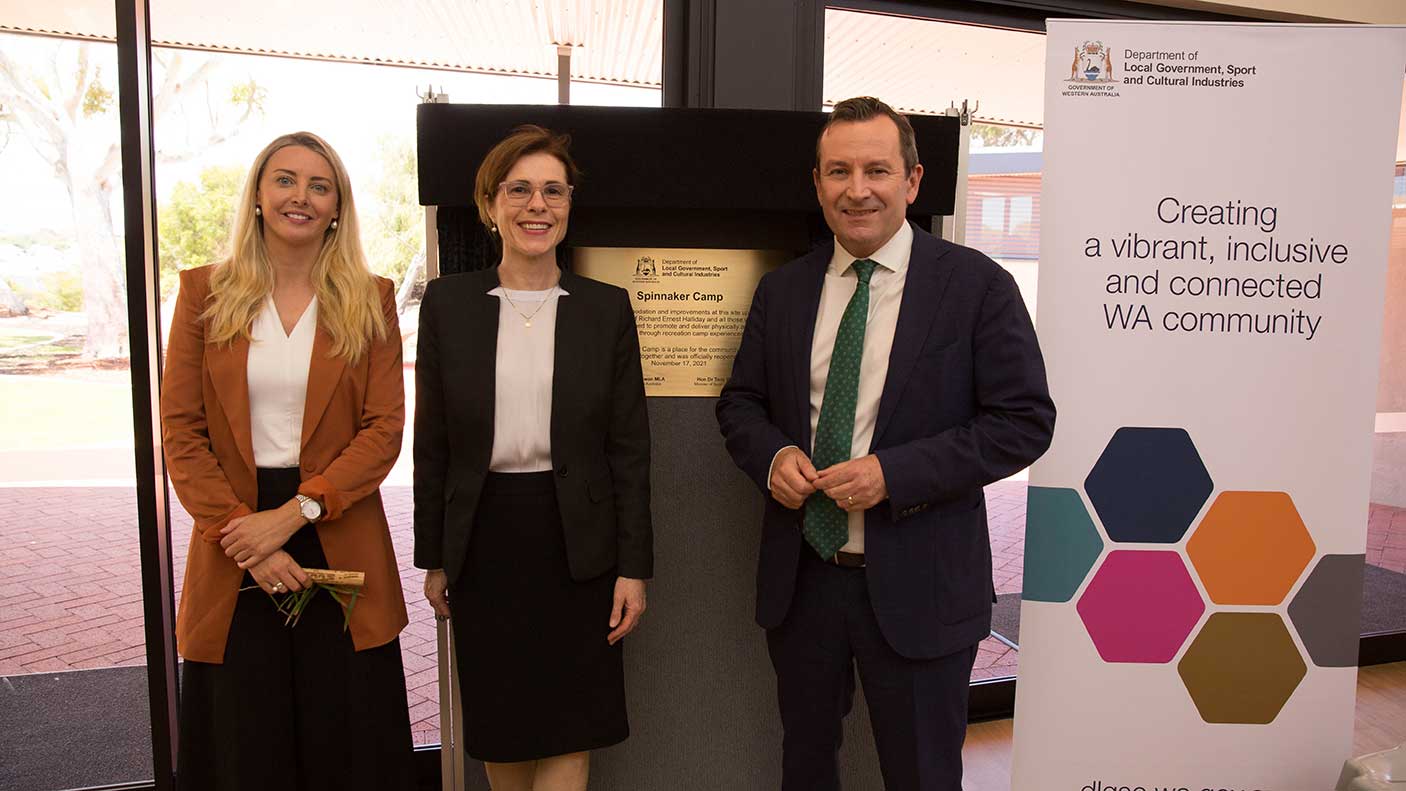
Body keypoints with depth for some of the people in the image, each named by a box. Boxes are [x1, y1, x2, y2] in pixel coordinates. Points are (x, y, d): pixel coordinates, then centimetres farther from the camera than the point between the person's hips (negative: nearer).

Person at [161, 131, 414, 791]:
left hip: (338, 538, 0)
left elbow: (385, 428, -4)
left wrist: (295, 512, -15)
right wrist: (242, 536, -12)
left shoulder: (370, 300, 3)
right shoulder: (205, 292, 4)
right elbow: (180, 430, -1)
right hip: (234, 562, 1)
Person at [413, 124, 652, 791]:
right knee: (499, 725, 14)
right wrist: (434, 558, 5)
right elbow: (432, 441, 4)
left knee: (569, 726, 6)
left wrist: (634, 567, -4)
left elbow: (629, 447, -1)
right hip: (483, 537, 1)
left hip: (576, 541, -1)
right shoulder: (448, 303, 1)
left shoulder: (607, 309, -1)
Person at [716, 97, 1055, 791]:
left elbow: (1024, 420, -11)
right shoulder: (781, 290, 5)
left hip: (915, 586, -3)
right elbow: (740, 403, 11)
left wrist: (893, 472, -21)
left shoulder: (977, 285, -8)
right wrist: (773, 456, -12)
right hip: (800, 577, 4)